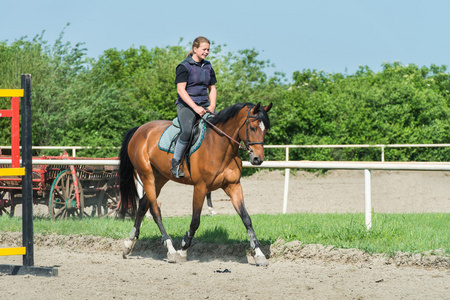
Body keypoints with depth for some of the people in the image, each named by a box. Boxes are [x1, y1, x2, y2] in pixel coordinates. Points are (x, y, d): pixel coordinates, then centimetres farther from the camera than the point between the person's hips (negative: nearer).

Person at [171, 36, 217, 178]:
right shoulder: (184, 66, -5)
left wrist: (212, 105, -1)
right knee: (187, 130, -33)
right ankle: (175, 164, -23)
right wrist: (195, 107, -20)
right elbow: (181, 89, -12)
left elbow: (212, 88, 19)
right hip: (186, 105, -6)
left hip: (204, 105, 7)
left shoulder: (208, 67, 15)